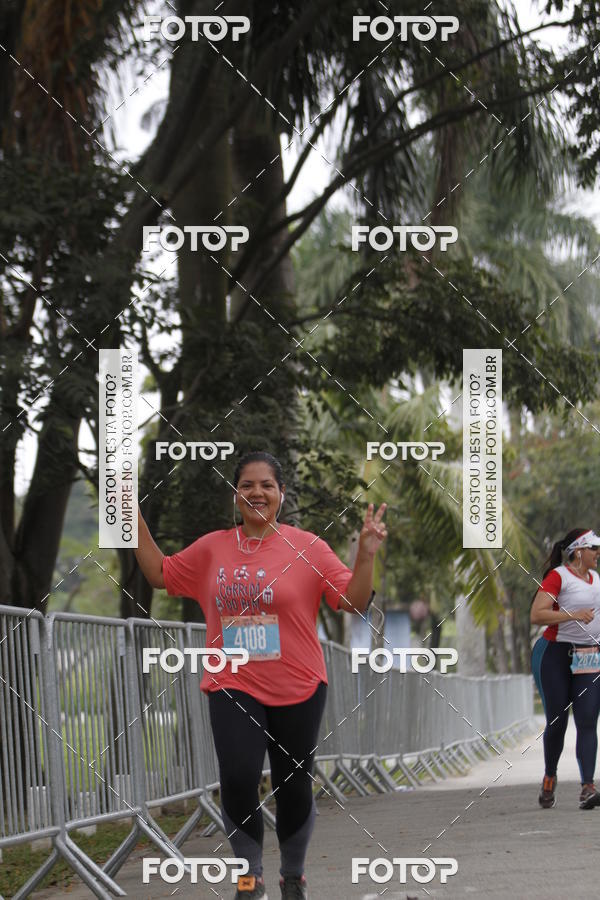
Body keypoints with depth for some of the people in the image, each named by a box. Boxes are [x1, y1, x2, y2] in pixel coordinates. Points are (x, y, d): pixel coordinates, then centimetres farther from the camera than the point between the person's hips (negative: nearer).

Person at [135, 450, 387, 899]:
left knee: (294, 787, 8)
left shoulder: (306, 547, -2)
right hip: (233, 686, 1)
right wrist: (135, 520, 11)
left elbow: (354, 601, -3)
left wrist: (366, 554, -18)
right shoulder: (212, 548, 7)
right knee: (238, 780, -14)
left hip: (297, 689, -1)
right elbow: (160, 573, 17)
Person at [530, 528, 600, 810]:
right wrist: (573, 615, -25)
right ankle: (549, 778, 27)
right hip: (556, 654, -5)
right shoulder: (558, 576, -9)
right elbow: (536, 615, -19)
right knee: (557, 721, 3)